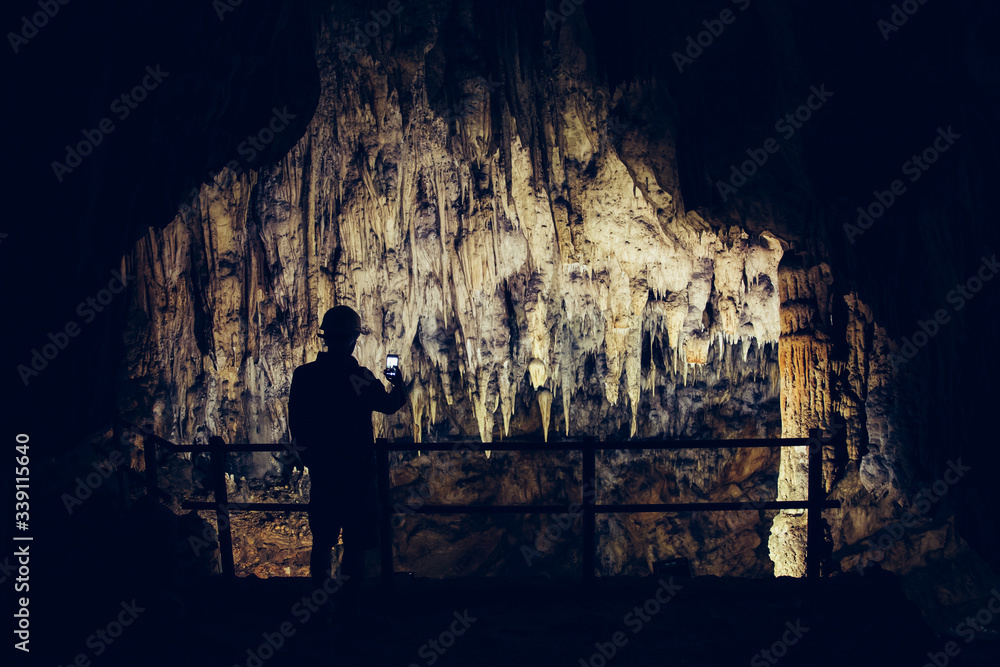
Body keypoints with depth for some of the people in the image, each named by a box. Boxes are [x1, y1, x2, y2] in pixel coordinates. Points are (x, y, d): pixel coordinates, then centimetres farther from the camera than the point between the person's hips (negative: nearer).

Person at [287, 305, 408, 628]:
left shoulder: (303, 375, -5)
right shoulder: (360, 378, -17)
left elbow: (296, 423, 2)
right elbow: (390, 404, -2)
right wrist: (398, 383, 17)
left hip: (321, 472, 4)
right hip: (357, 473, -4)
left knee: (322, 541, 16)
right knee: (355, 544, 6)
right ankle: (350, 610, 6)